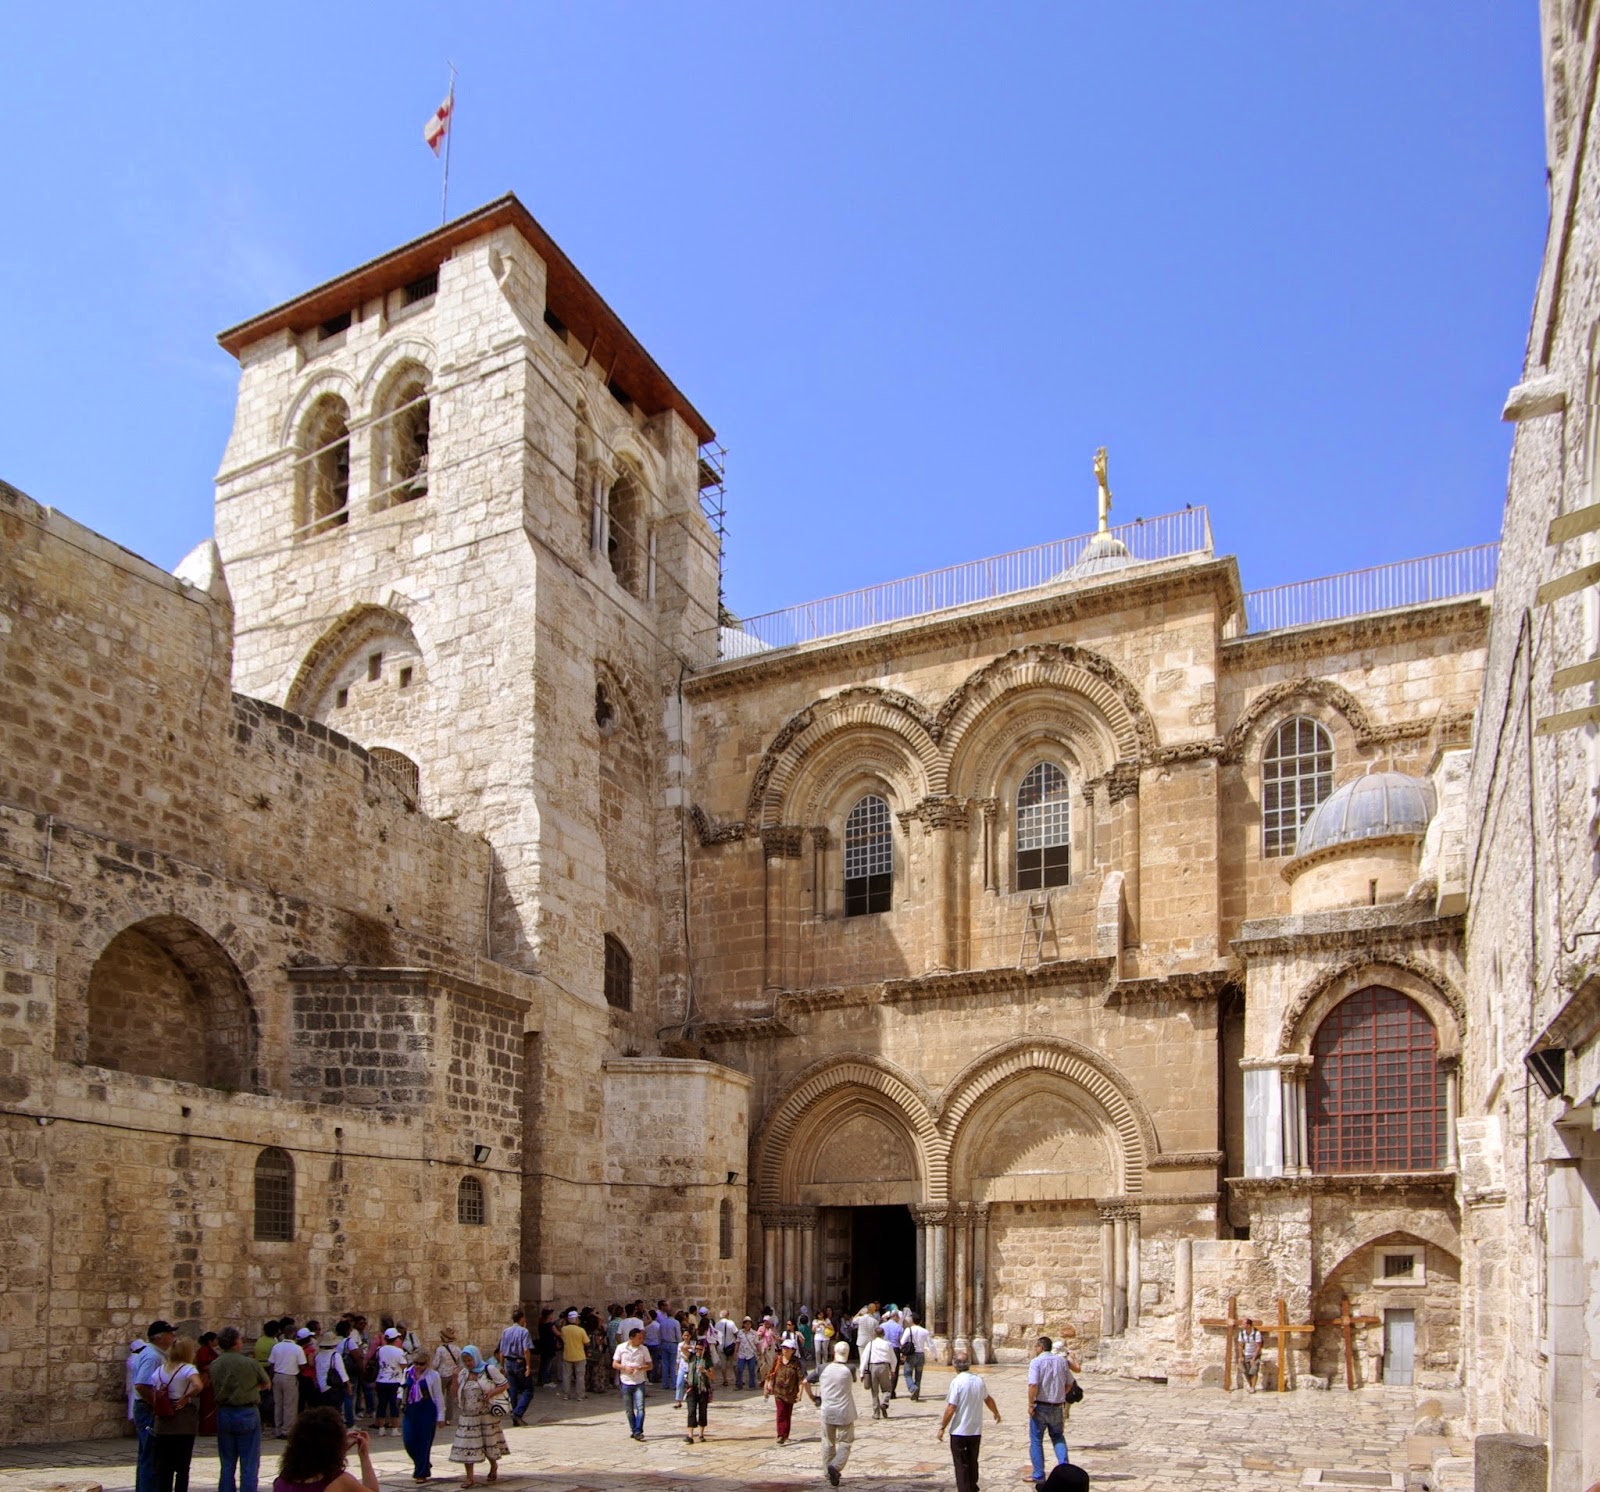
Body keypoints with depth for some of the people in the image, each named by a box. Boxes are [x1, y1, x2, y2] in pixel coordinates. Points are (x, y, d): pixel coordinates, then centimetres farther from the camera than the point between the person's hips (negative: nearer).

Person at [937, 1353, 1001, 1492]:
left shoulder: (957, 1382, -17)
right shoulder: (979, 1380, 0)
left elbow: (951, 1409, -19)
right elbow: (988, 1399, 19)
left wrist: (942, 1427, -7)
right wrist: (996, 1413, 38)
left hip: (959, 1430, -5)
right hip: (976, 1430, 5)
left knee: (961, 1465, 4)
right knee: (972, 1462, 21)